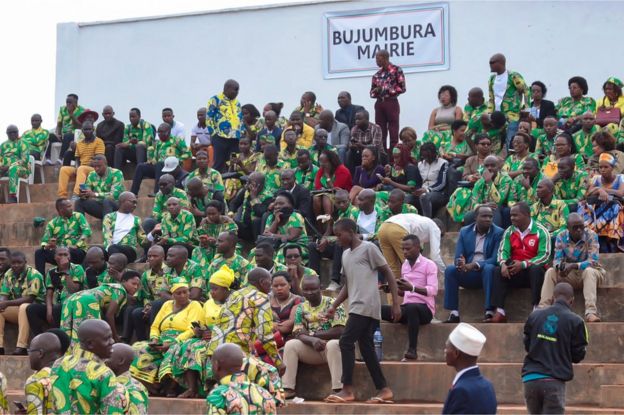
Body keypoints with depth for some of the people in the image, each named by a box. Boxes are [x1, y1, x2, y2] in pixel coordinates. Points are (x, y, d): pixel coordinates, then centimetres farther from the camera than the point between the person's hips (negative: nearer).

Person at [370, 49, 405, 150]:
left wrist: (387, 90, -15)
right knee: (380, 131, 4)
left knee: (393, 130, -4)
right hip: (379, 104, 5)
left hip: (391, 103, -5)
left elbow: (402, 88, -6)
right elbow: (372, 92, 15)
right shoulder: (377, 74, 12)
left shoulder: (396, 70, -3)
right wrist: (376, 90, -8)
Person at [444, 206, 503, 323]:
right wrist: (460, 264, -24)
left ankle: (489, 312, -35)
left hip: (486, 272, -3)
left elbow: (495, 259, -14)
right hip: (468, 274, 3)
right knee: (450, 269, -23)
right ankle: (454, 314, -25)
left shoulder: (498, 233, -5)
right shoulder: (465, 231, 6)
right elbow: (458, 257, 2)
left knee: (489, 268, -35)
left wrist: (475, 265, -29)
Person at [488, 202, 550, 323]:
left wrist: (523, 264, -23)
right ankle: (499, 313, -34)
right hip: (514, 271, 3)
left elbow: (544, 255, -14)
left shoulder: (541, 231, -6)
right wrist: (503, 264, -23)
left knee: (536, 269, -36)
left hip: (533, 270, -3)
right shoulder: (509, 231, 8)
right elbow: (503, 251, 1)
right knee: (498, 271, -24)